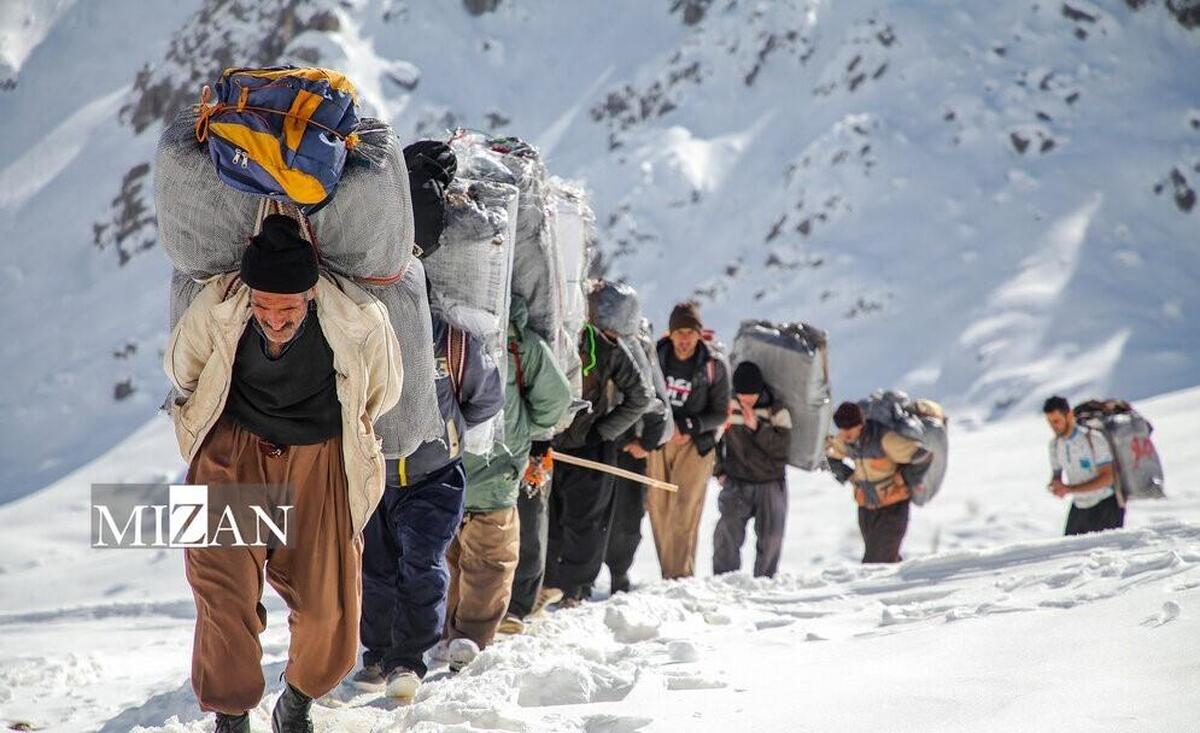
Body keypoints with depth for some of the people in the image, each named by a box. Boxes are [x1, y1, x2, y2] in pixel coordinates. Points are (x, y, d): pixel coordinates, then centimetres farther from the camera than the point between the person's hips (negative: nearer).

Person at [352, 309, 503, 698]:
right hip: (372, 479, 2)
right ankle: (378, 654, 26)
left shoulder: (452, 343, -17)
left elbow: (488, 398, 2)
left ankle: (407, 661, -5)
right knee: (375, 569, 11)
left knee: (422, 567, -12)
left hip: (432, 480, -2)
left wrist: (446, 427, 5)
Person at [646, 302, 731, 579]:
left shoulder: (715, 365, -6)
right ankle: (667, 572, 11)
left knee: (684, 511, -12)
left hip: (695, 443, -3)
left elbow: (721, 414, -1)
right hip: (658, 438, 3)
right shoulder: (656, 356, -1)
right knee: (657, 508, 2)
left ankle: (680, 574, -10)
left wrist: (688, 426, -15)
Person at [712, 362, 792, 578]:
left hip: (770, 483, 0)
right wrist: (720, 471, 6)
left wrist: (756, 427, -23)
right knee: (728, 530, -16)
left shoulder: (777, 412, -4)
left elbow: (781, 446, -15)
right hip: (737, 482, 0)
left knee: (771, 537, 3)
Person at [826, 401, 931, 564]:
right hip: (867, 506, 6)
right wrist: (849, 476, 3)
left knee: (877, 561, -11)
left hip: (893, 504, -6)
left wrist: (903, 478, -15)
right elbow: (831, 457, 16)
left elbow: (923, 456, -25)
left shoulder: (884, 439, -26)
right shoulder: (843, 440, -7)